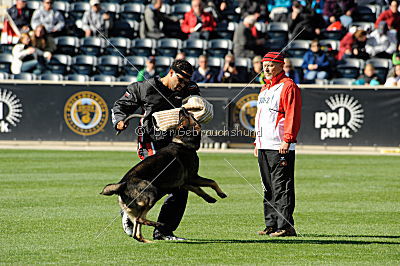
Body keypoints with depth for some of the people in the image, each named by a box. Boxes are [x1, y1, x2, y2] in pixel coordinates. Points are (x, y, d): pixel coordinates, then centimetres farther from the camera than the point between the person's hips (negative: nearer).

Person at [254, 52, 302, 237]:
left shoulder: (288, 86, -8)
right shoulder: (265, 88, 21)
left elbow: (293, 116, -16)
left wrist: (286, 140, -24)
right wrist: (257, 142, 22)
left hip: (280, 147, -10)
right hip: (264, 146, 10)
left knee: (281, 188, -10)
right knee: (268, 188, 12)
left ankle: (286, 226, -11)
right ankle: (272, 225, 17)